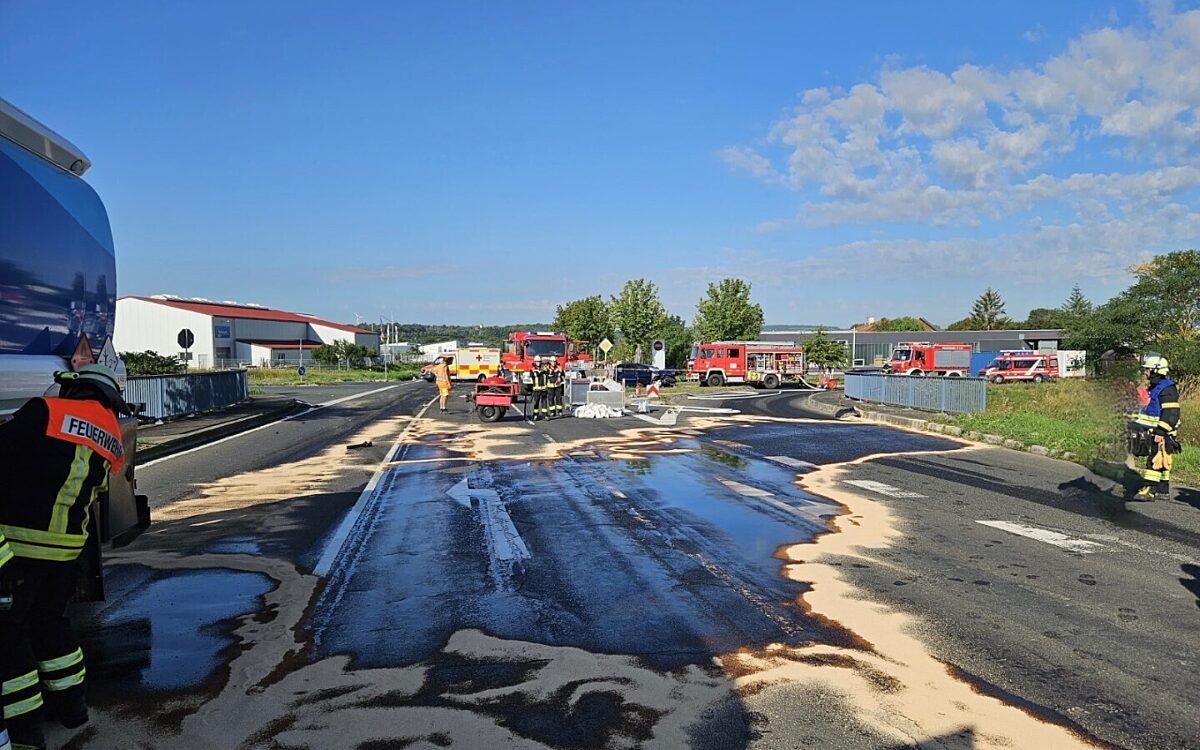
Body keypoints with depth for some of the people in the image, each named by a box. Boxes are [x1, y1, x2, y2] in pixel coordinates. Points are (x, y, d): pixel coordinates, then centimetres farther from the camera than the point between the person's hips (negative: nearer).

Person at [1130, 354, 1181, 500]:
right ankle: (1163, 491, 18)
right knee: (1161, 462, 12)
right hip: (1156, 432, 10)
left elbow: (1171, 414, -21)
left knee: (1155, 460, -13)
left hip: (1162, 434, -10)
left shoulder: (1167, 388, -15)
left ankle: (1148, 489, -15)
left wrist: (1160, 432, -24)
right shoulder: (1155, 387, 17)